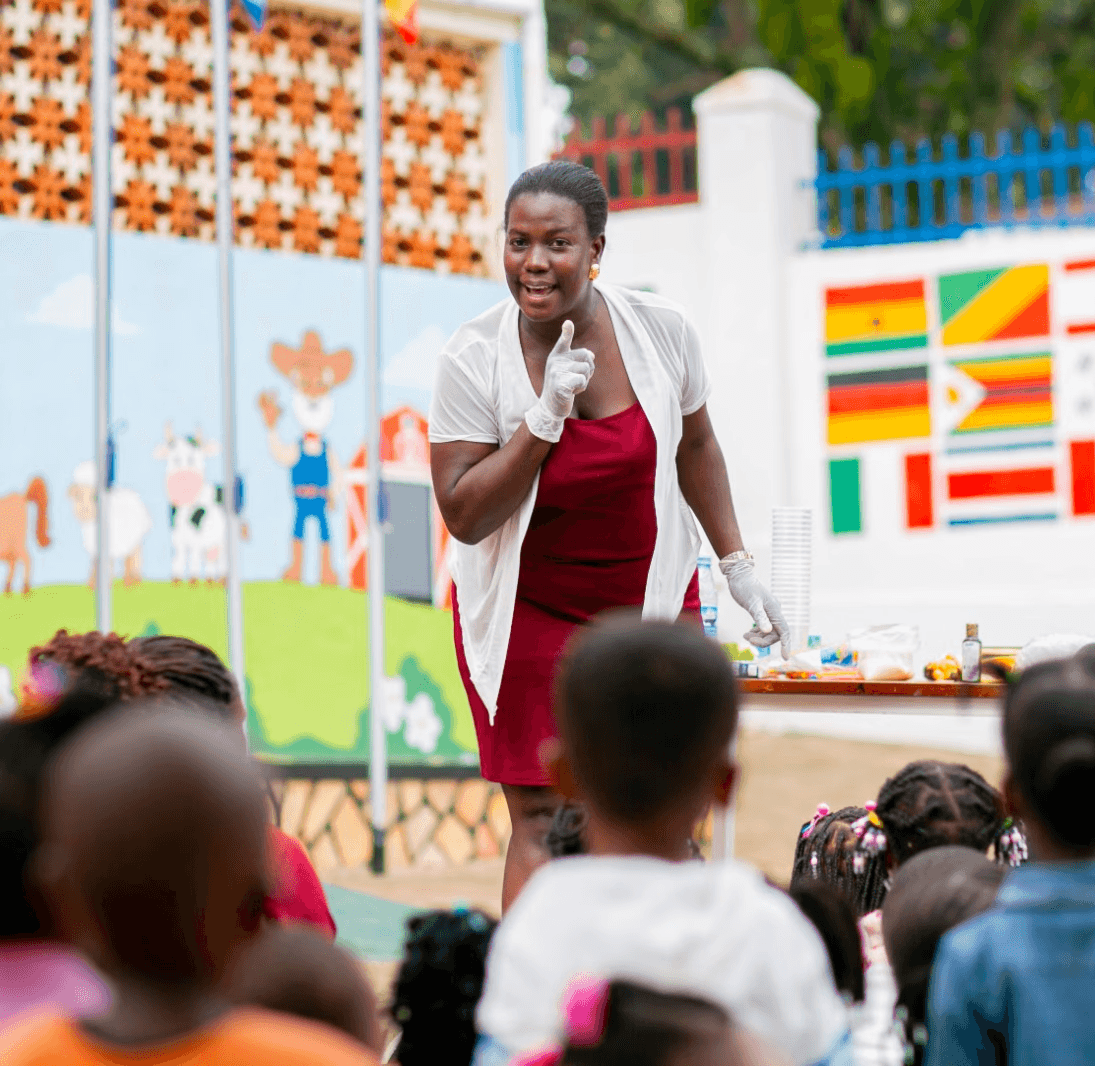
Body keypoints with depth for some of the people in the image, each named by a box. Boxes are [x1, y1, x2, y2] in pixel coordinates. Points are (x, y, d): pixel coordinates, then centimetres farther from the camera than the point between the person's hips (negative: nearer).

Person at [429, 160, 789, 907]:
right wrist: (544, 419, -24)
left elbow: (696, 447, 11)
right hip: (527, 613, -2)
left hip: (653, 600, 2)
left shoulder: (661, 330, -8)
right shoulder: (473, 359, -15)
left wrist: (737, 563, 9)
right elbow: (464, 517, -16)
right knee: (541, 822, -7)